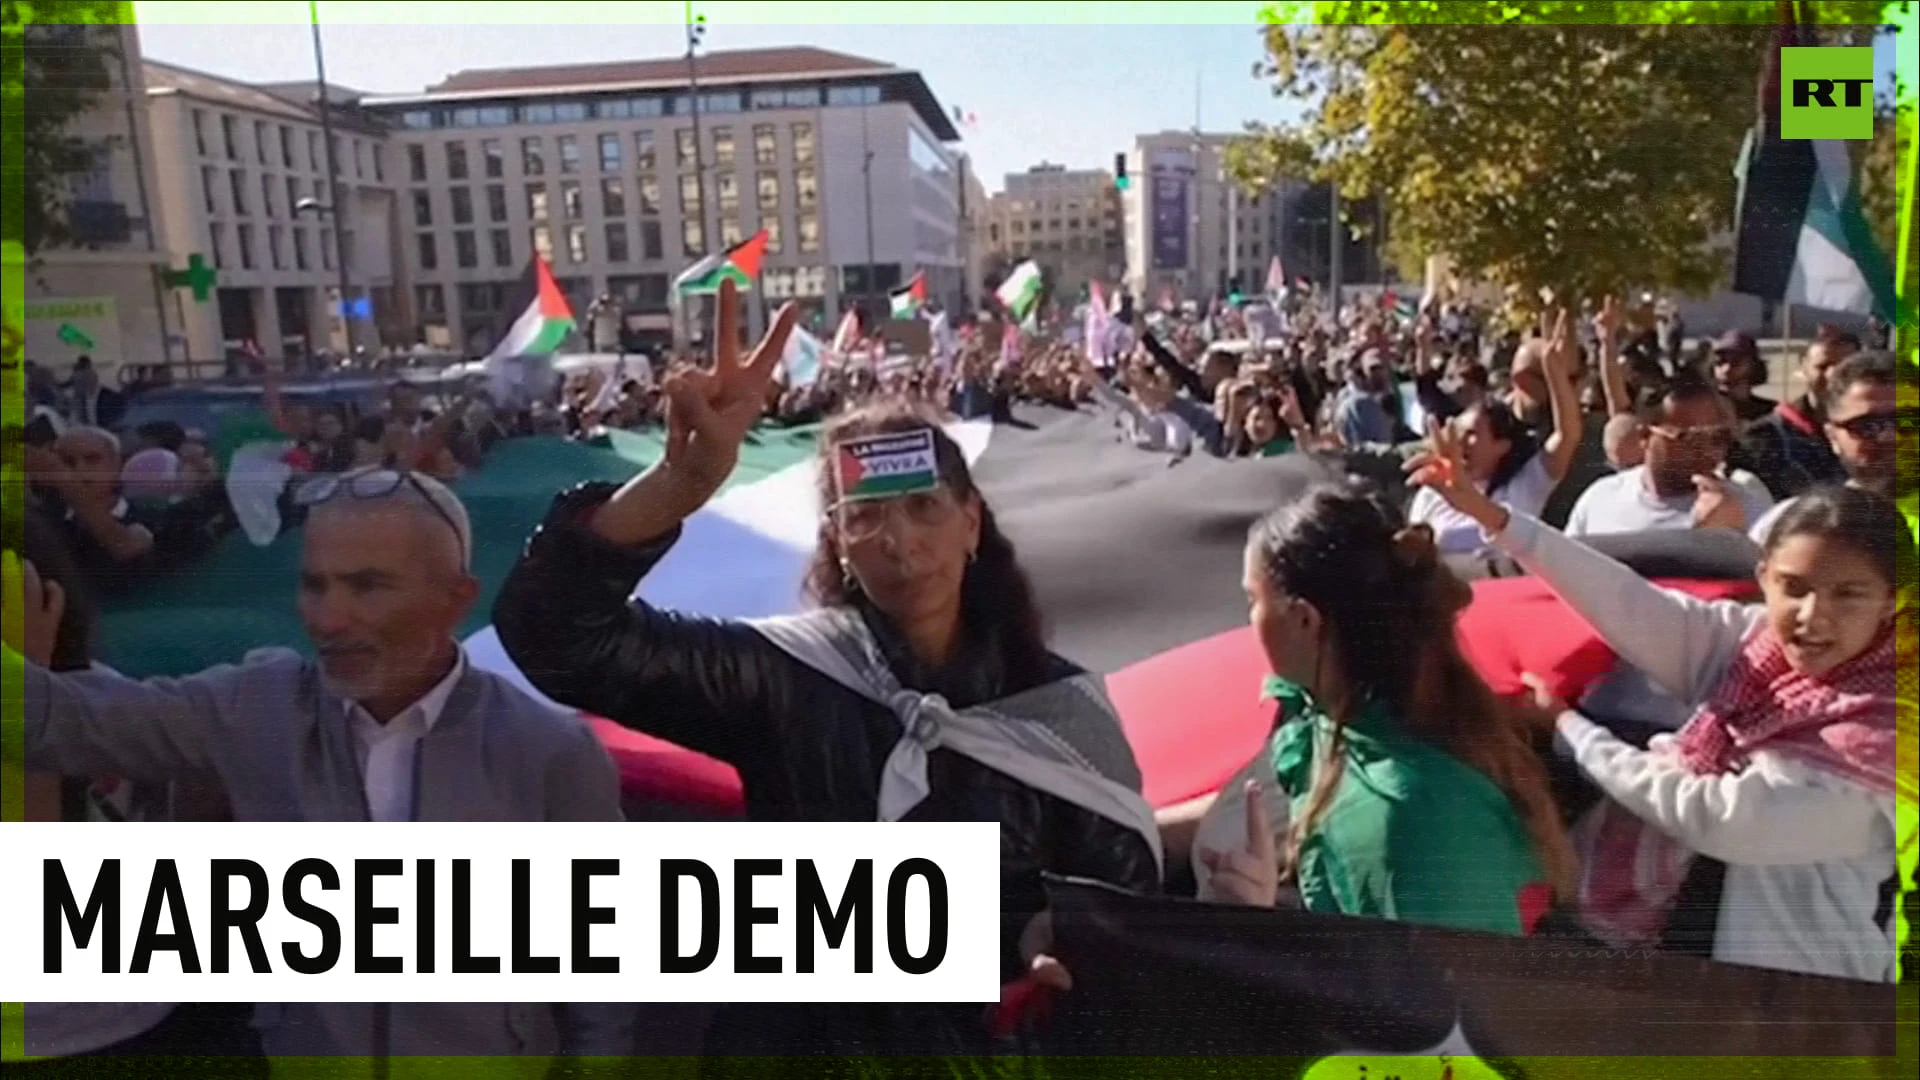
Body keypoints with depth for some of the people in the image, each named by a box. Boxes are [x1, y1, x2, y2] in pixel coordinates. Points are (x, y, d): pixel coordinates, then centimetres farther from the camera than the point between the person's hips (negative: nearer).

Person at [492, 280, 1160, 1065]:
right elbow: (557, 631, -27)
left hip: (994, 1048, 1)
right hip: (803, 1046, -1)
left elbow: (1122, 897, -2)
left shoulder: (1054, 704, -9)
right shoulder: (783, 677, -16)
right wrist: (681, 485, -41)